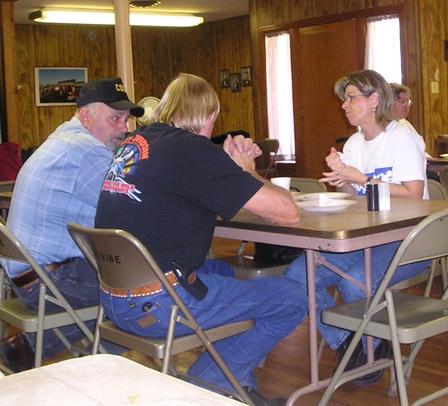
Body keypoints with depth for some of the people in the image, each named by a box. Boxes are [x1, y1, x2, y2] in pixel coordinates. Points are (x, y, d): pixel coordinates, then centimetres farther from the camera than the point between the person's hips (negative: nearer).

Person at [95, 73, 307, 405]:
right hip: (153, 305, -9)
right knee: (291, 299, 0)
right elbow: (287, 212, -12)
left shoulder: (134, 142, 10)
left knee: (227, 271, 31)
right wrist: (246, 171, 5)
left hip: (112, 298, 9)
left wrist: (236, 164, 10)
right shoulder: (191, 149, -13)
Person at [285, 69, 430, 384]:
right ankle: (346, 345, 3)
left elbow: (413, 194, -17)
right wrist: (341, 180, -5)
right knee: (297, 274, -13)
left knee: (354, 282, -33)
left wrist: (361, 179, -17)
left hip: (406, 240, -7)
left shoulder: (401, 137, -6)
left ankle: (375, 347, -1)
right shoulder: (353, 144, 15)